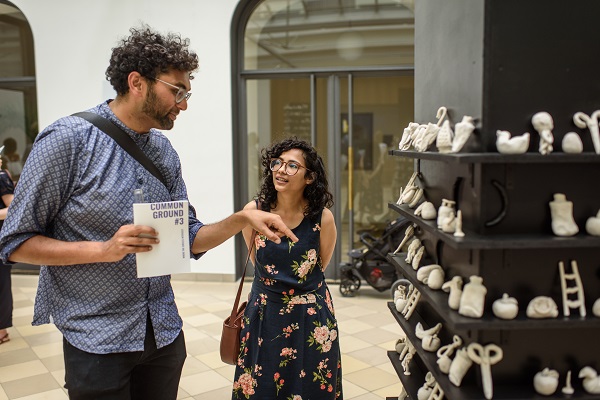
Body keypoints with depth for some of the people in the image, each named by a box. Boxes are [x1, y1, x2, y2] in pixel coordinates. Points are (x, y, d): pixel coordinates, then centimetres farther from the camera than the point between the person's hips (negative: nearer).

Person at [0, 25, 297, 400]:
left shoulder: (165, 152, 3)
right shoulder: (67, 139, -14)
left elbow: (188, 238, 6)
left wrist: (241, 219, -10)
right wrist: (104, 249, -23)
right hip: (98, 338, -5)